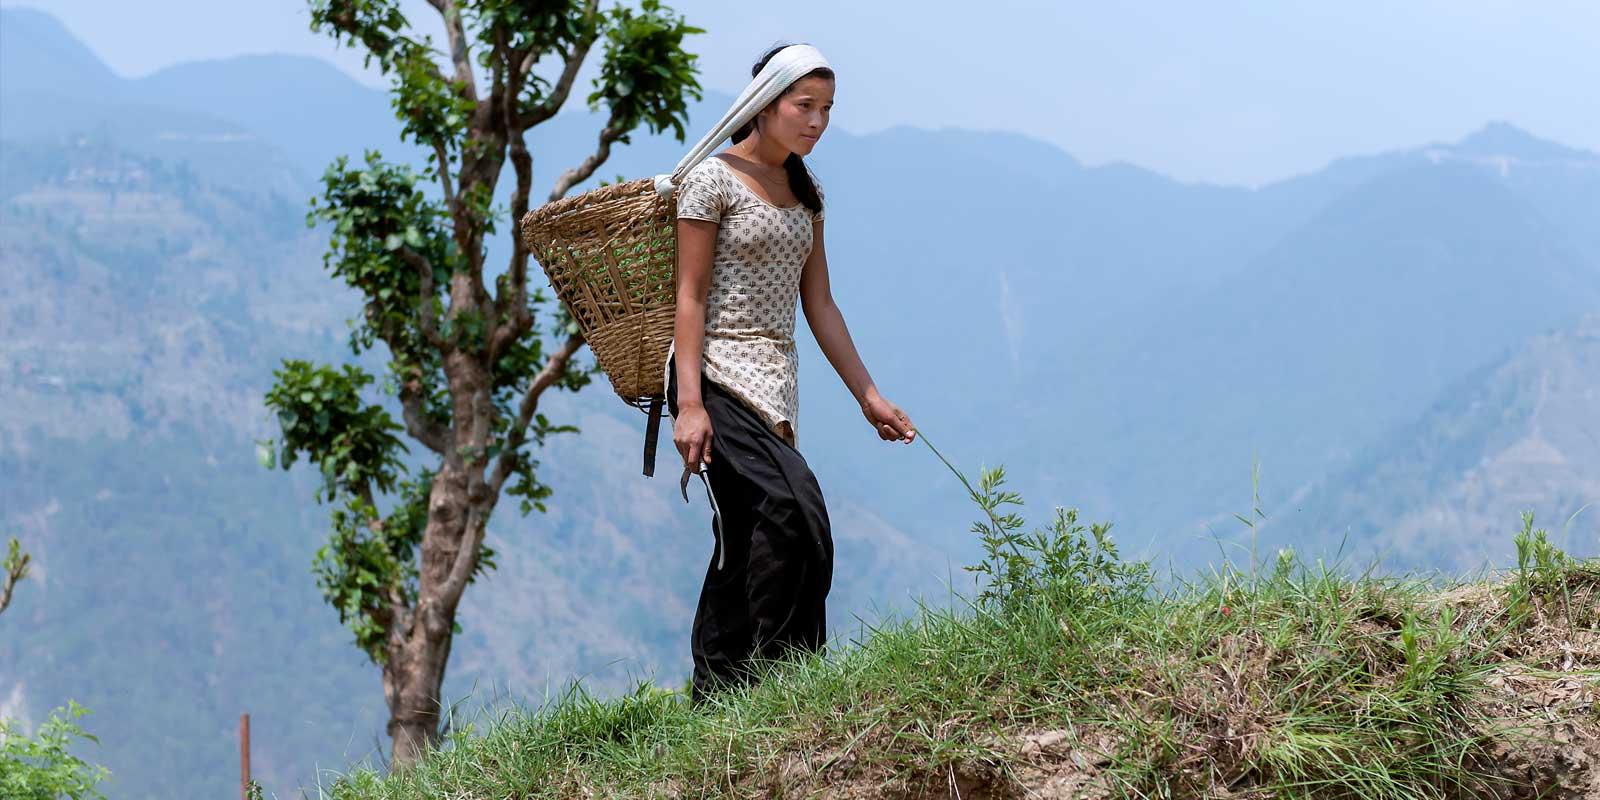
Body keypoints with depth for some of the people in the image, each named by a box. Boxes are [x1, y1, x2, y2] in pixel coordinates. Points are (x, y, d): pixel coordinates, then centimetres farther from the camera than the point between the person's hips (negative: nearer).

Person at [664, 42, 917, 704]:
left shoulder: (805, 193, 15)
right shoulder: (713, 179, -7)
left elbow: (819, 305, 16)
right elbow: (690, 296, -10)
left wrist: (868, 396, 12)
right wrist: (690, 404, -18)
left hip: (776, 387, 8)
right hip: (717, 376, -7)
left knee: (746, 545, 4)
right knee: (794, 509, -23)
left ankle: (714, 698, 7)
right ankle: (778, 671, -19)